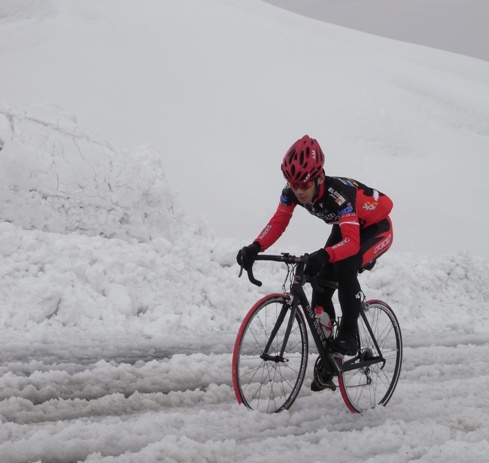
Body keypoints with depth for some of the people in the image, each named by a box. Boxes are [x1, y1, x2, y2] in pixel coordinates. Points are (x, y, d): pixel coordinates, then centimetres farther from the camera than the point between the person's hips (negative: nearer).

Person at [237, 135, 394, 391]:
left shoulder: (338, 193, -41)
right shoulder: (292, 192, -22)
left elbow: (352, 242, -49)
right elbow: (277, 223, -14)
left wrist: (323, 255, -67)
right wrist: (254, 248, -33)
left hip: (376, 228, -7)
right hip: (347, 227, 7)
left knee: (344, 265, -35)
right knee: (320, 284, -6)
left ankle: (349, 335, -22)